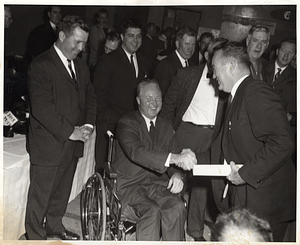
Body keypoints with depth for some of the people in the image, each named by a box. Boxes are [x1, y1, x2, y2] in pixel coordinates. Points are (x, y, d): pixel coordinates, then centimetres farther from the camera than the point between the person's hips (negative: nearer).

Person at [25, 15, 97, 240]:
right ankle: (35, 236, 25)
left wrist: (88, 125, -3)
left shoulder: (81, 66, 10)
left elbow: (90, 96, 15)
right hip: (48, 145, -7)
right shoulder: (41, 65, -15)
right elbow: (41, 108, -21)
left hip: (73, 144, 7)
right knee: (40, 195, 7)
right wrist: (70, 132, -19)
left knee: (62, 191, 21)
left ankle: (54, 224, 42)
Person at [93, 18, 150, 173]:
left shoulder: (144, 63, 15)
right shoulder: (107, 61, -2)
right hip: (111, 126, -4)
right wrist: (106, 121, -11)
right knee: (104, 169, -1)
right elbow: (99, 95, -4)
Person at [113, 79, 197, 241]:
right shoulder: (126, 124, -8)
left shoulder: (165, 127, 12)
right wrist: (174, 157, -41)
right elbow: (136, 152, -28)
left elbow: (174, 161, 10)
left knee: (177, 207, -23)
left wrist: (177, 174, -16)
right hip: (130, 183, -4)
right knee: (151, 211, -30)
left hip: (157, 183, 4)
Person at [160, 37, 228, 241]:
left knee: (203, 183, 8)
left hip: (211, 138, 1)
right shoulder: (188, 74, 1)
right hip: (187, 131, -1)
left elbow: (226, 114, 4)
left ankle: (196, 229, 24)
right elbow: (169, 105, 4)